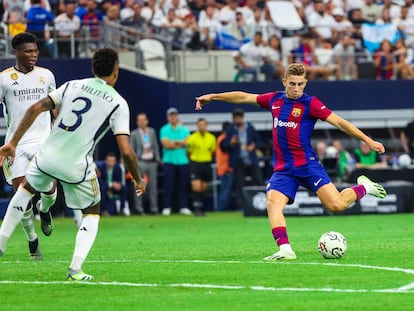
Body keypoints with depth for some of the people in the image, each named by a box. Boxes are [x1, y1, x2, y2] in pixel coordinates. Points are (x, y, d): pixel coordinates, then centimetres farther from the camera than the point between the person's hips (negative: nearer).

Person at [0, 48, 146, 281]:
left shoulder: (72, 86, 5)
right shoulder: (118, 104, -4)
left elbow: (36, 108, -2)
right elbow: (126, 151, -11)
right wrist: (138, 180, 4)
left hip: (48, 157, 3)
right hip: (77, 168, -3)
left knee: (26, 189, 34)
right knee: (92, 213, 20)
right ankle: (76, 269, 3)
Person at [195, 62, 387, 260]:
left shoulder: (310, 104, -5)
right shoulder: (275, 100, 10)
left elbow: (340, 123, -7)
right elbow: (244, 97, 21)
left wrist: (367, 140, -12)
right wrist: (212, 97, 25)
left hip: (307, 165, -4)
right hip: (283, 169, 4)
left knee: (336, 205, -14)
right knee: (273, 203, -21)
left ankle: (365, 187, 16)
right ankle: (285, 250, -25)